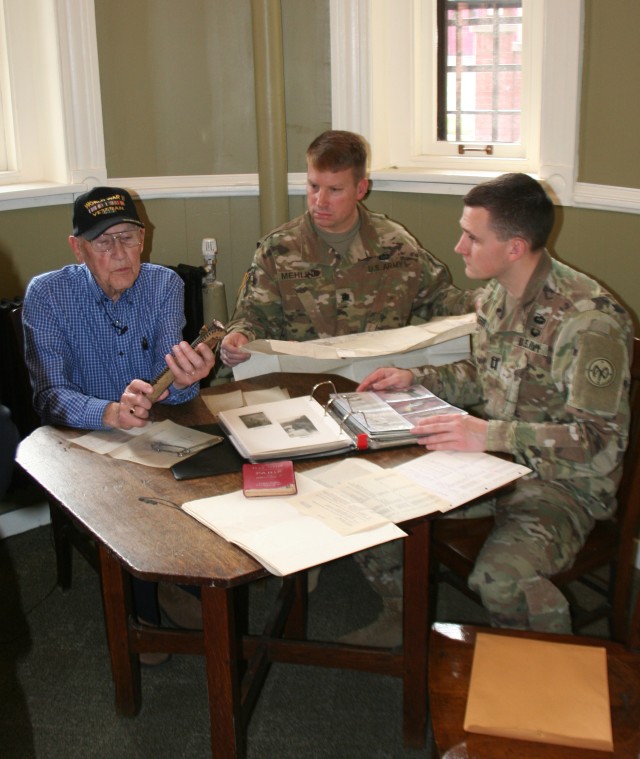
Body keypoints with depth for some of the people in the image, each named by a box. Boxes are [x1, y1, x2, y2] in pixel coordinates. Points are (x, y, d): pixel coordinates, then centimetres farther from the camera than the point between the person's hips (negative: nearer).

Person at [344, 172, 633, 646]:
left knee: (501, 578, -34)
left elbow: (602, 440, -28)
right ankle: (404, 615, 19)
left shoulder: (588, 319, -23)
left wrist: (492, 435, -36)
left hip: (562, 484, -8)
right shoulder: (496, 295, 5)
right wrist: (413, 378, 7)